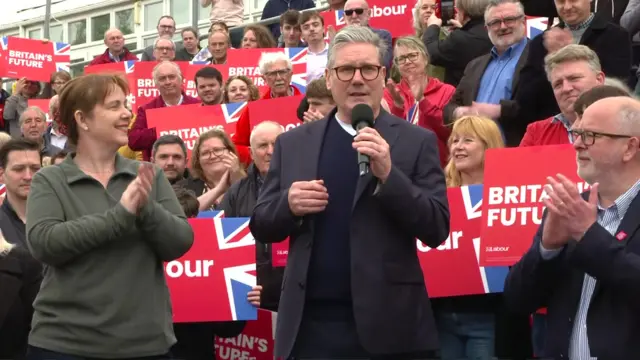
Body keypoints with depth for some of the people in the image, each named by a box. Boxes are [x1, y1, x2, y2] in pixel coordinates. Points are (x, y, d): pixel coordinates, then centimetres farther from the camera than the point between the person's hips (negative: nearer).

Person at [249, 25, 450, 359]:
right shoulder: (292, 143, 8)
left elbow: (437, 230, -5)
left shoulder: (417, 141, 1)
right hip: (309, 322, 2)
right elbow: (261, 227, 11)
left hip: (385, 322, -2)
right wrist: (288, 204, -10)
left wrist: (388, 174, -17)